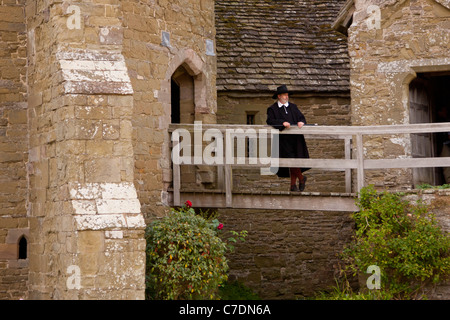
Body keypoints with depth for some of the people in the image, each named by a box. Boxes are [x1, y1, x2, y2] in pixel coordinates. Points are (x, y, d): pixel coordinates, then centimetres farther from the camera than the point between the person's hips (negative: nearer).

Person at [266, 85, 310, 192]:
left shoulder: (293, 107, 18)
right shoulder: (273, 109, 5)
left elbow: (301, 117, 13)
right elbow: (270, 120, -10)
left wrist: (301, 122, -11)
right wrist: (282, 123, -23)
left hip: (295, 138, 4)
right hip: (283, 138, -4)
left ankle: (293, 185, 7)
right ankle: (301, 178, 6)